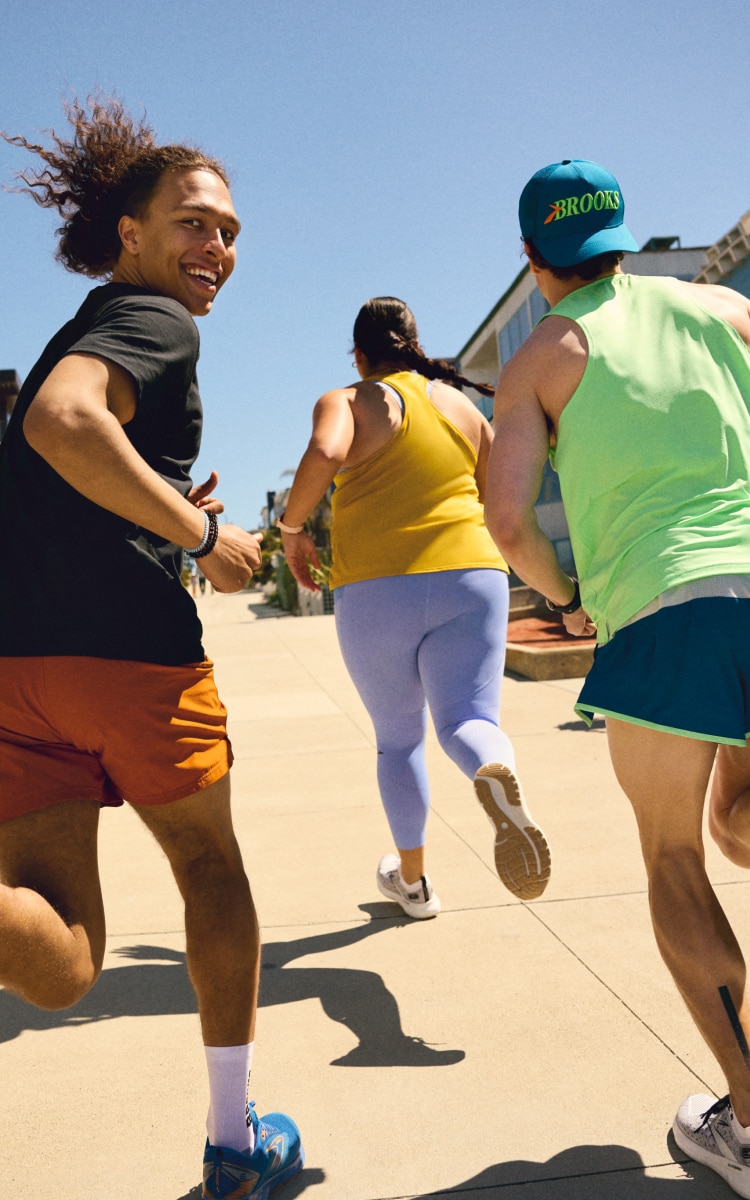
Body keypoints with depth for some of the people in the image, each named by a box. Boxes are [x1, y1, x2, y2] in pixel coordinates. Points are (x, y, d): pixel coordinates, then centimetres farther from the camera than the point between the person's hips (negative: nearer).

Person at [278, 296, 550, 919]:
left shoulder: (348, 402, 2)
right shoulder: (462, 406, 15)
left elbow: (324, 454, -21)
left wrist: (293, 527, -6)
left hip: (377, 589, -2)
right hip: (471, 576, 2)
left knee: (399, 739, 16)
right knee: (467, 722, -2)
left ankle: (413, 878, 28)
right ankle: (496, 775, -40)